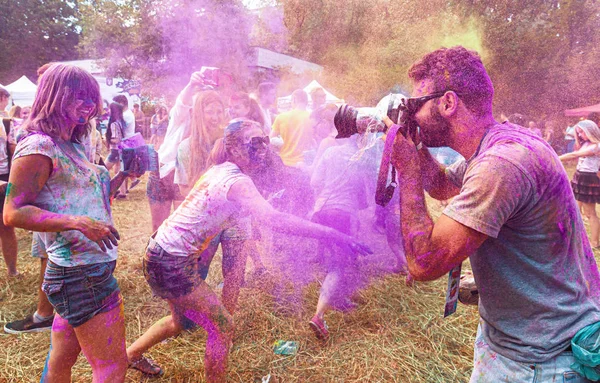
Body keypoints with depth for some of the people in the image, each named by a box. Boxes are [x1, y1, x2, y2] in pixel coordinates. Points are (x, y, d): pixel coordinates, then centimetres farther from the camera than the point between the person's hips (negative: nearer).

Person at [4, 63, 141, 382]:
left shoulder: (72, 146, 14)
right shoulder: (39, 147, -13)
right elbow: (13, 212, -19)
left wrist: (123, 174, 10)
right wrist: (78, 223, -29)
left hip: (93, 269, 9)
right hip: (80, 275, -9)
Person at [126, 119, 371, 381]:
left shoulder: (218, 171, 6)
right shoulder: (238, 181, -22)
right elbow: (273, 219, -38)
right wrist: (331, 234, -39)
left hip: (160, 254, 10)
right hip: (172, 264, -10)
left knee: (184, 321, 30)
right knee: (222, 328, 1)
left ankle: (131, 353, 48)